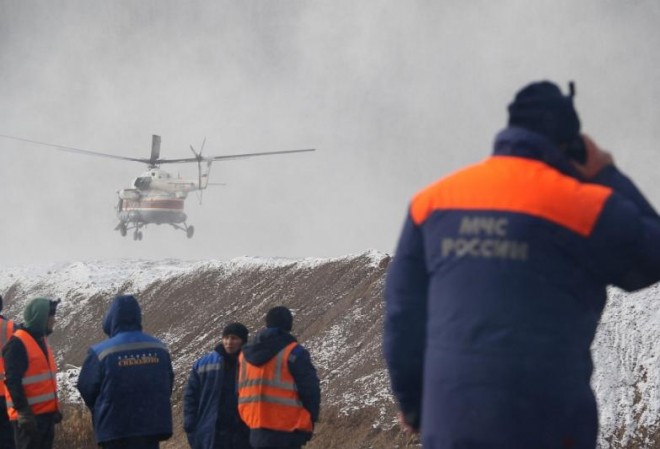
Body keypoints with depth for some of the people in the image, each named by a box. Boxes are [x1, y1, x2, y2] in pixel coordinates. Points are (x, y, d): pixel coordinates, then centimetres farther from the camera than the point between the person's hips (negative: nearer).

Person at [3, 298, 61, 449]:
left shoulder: (41, 340, 15)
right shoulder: (17, 344, -14)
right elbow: (12, 382, -19)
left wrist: (55, 408, 20)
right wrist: (23, 411, -23)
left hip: (46, 413, 10)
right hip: (29, 416, -10)